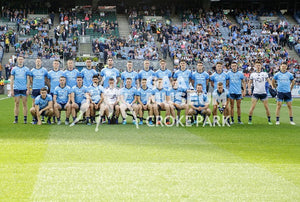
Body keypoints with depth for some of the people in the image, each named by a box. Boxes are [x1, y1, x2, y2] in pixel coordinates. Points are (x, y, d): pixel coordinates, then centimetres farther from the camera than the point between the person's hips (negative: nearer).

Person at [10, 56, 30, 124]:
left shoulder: (26, 69, 5)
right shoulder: (14, 69, 6)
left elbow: (28, 80, 5)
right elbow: (12, 80, 7)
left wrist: (28, 89, -3)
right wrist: (11, 90, 0)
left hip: (24, 89, 0)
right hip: (16, 89, 0)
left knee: (24, 104, -1)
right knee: (17, 104, 1)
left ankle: (25, 119, 2)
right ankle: (16, 119, 5)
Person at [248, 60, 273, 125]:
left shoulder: (265, 74, 8)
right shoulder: (252, 74, 8)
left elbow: (269, 81, 5)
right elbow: (249, 82, 14)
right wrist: (249, 89, -2)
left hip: (263, 92, 1)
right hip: (255, 93, -1)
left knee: (266, 107, -1)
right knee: (252, 107, -10)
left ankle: (269, 120, 9)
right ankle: (250, 120, -1)